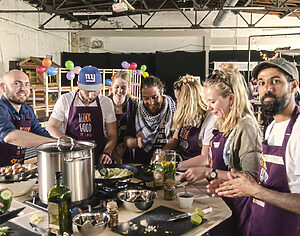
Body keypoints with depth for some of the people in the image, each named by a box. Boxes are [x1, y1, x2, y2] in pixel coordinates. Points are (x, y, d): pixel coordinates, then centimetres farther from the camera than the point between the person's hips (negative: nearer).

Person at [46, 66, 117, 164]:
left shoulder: (106, 102, 4)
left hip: (98, 159, 1)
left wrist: (107, 153, -11)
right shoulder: (65, 100, 1)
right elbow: (51, 127, 3)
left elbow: (112, 135, 7)